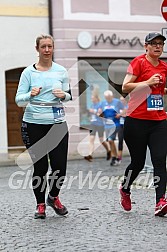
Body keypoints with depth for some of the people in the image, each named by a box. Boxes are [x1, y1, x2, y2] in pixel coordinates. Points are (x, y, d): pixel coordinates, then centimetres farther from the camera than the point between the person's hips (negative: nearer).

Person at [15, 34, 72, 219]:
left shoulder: (61, 71, 7)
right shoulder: (29, 72, 0)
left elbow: (69, 95, 14)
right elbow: (19, 100, -3)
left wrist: (63, 95, -8)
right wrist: (31, 95, -23)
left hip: (57, 123, 2)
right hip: (34, 124, -2)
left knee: (60, 166, -3)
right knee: (40, 167, 1)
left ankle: (53, 197, 25)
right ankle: (40, 204, 20)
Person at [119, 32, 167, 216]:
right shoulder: (139, 62, -5)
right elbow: (125, 87, -11)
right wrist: (148, 82, -19)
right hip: (137, 121, -5)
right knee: (138, 162, 5)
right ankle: (125, 190, 33)